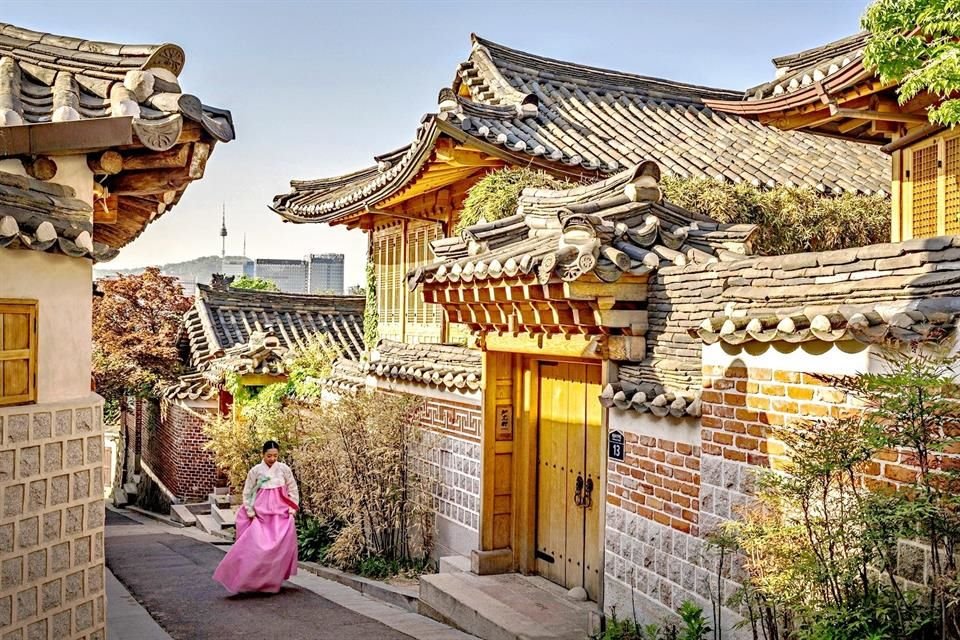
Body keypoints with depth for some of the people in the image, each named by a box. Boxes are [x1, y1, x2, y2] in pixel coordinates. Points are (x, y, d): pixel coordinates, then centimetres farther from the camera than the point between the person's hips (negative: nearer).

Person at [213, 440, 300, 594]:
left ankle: (273, 581, 13)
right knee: (258, 546, -9)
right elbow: (247, 493, 4)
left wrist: (292, 508, 1)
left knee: (280, 547, -1)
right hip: (261, 513, -1)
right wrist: (250, 512, -1)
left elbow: (293, 490, 8)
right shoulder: (255, 471, -3)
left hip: (281, 514, 1)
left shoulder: (284, 469, -1)